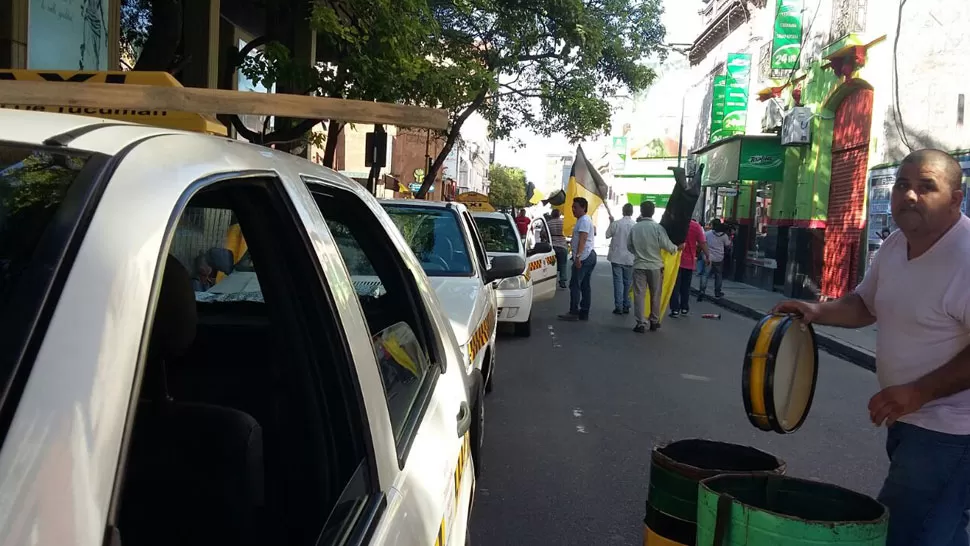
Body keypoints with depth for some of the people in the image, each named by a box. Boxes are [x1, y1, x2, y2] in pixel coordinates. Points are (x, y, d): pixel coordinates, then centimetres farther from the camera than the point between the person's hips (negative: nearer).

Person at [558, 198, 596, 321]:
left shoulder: (584, 220, -12)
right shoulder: (583, 220, 20)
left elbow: (582, 239, -22)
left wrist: (578, 256, -27)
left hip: (584, 257, -11)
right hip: (590, 255, 11)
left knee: (575, 285, -9)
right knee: (585, 285, 9)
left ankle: (573, 312, -8)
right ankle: (584, 313, 10)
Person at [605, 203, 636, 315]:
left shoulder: (616, 223, -10)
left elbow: (607, 235, 2)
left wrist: (611, 223, 13)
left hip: (617, 257, -1)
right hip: (630, 258, 1)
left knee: (618, 281, 2)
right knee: (627, 282, 12)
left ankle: (618, 307, -3)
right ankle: (626, 306, 16)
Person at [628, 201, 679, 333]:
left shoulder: (634, 228, -3)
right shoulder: (658, 227, -10)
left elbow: (630, 247, 6)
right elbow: (667, 245, -12)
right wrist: (676, 248, 9)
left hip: (639, 265, 1)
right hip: (655, 266, -1)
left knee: (639, 295, 4)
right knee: (655, 295, 12)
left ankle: (641, 324, 0)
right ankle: (654, 322, 20)